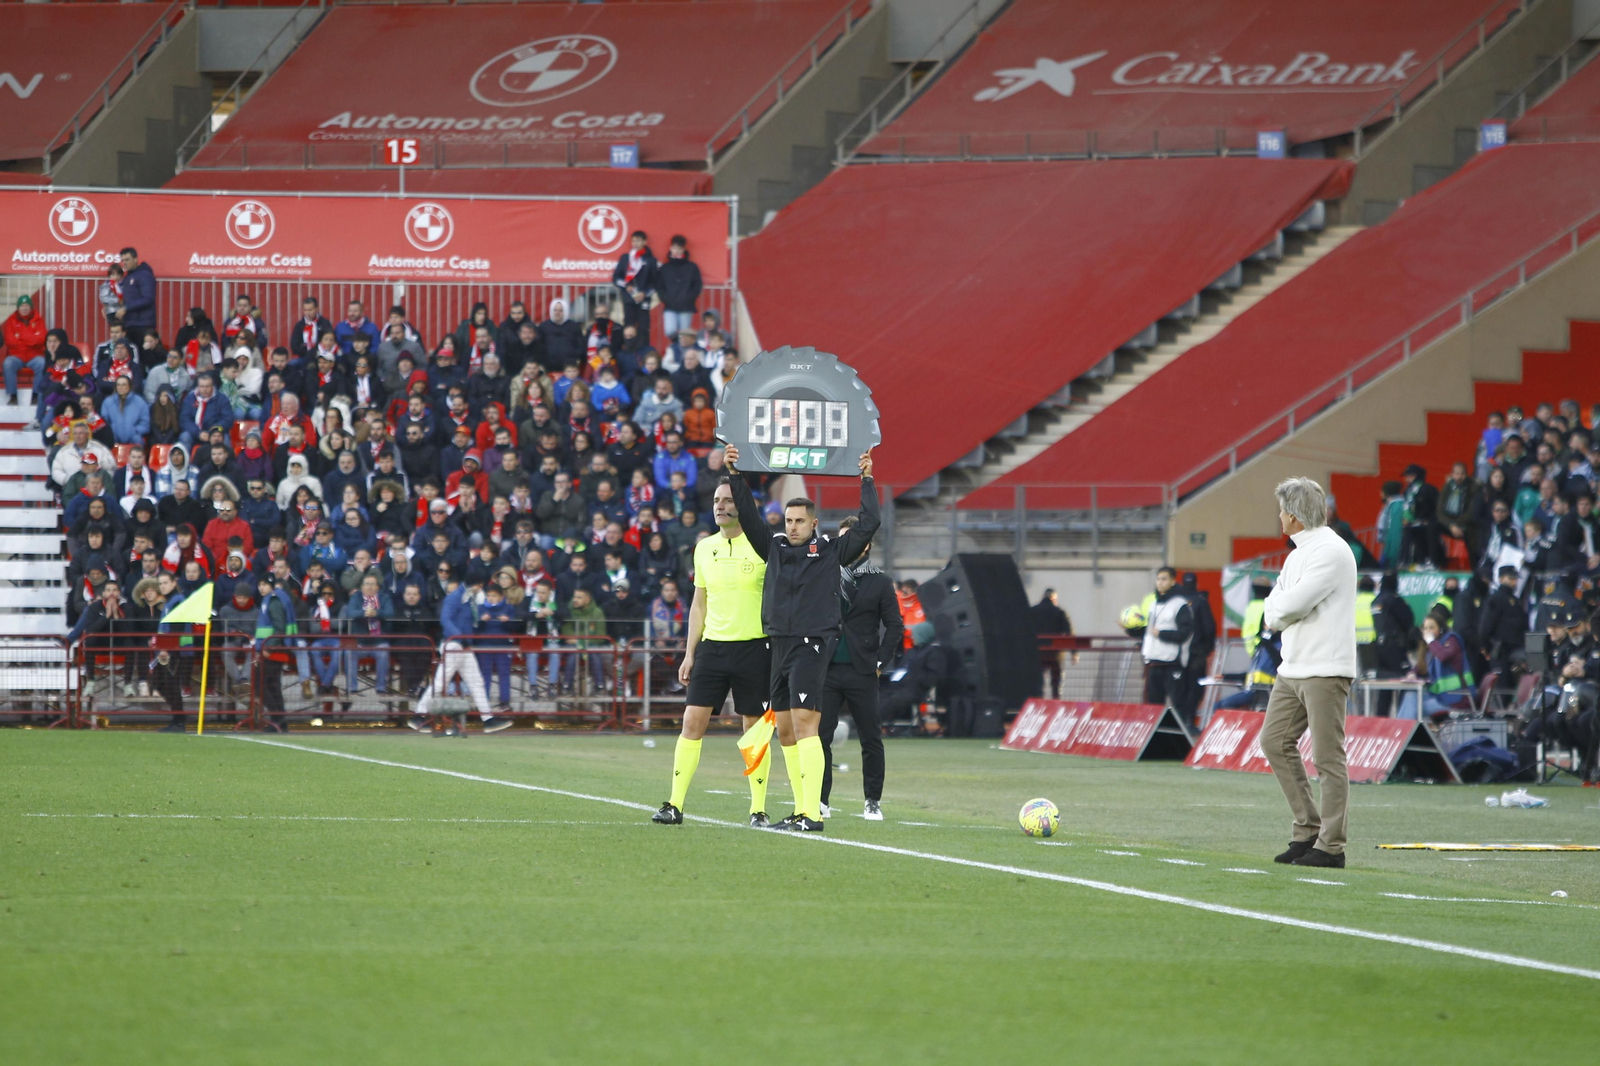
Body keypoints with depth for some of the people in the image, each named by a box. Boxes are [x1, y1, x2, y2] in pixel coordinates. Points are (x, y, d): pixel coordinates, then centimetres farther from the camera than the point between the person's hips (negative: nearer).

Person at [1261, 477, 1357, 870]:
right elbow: (1275, 606, 16)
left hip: (1325, 670, -10)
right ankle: (1308, 830, 14)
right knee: (1275, 741, 10)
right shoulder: (1297, 555, 18)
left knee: (1327, 756, -8)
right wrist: (1280, 614, -6)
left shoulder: (1330, 551, -14)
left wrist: (1277, 612, -1)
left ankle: (1330, 846, -8)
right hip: (1293, 668, 10)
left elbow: (1292, 604, -21)